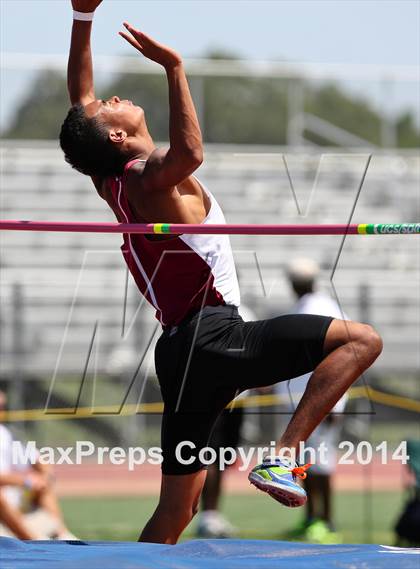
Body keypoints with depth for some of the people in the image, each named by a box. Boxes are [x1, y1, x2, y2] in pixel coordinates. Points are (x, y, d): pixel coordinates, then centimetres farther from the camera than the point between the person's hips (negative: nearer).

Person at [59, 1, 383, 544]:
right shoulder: (148, 178, -11)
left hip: (182, 351, 9)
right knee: (361, 339, -12)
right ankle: (283, 457, -23)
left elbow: (79, 96, 24)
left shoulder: (111, 181, 12)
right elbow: (189, 153, -37)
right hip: (213, 337, -9)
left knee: (177, 507, 11)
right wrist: (174, 68, -35)